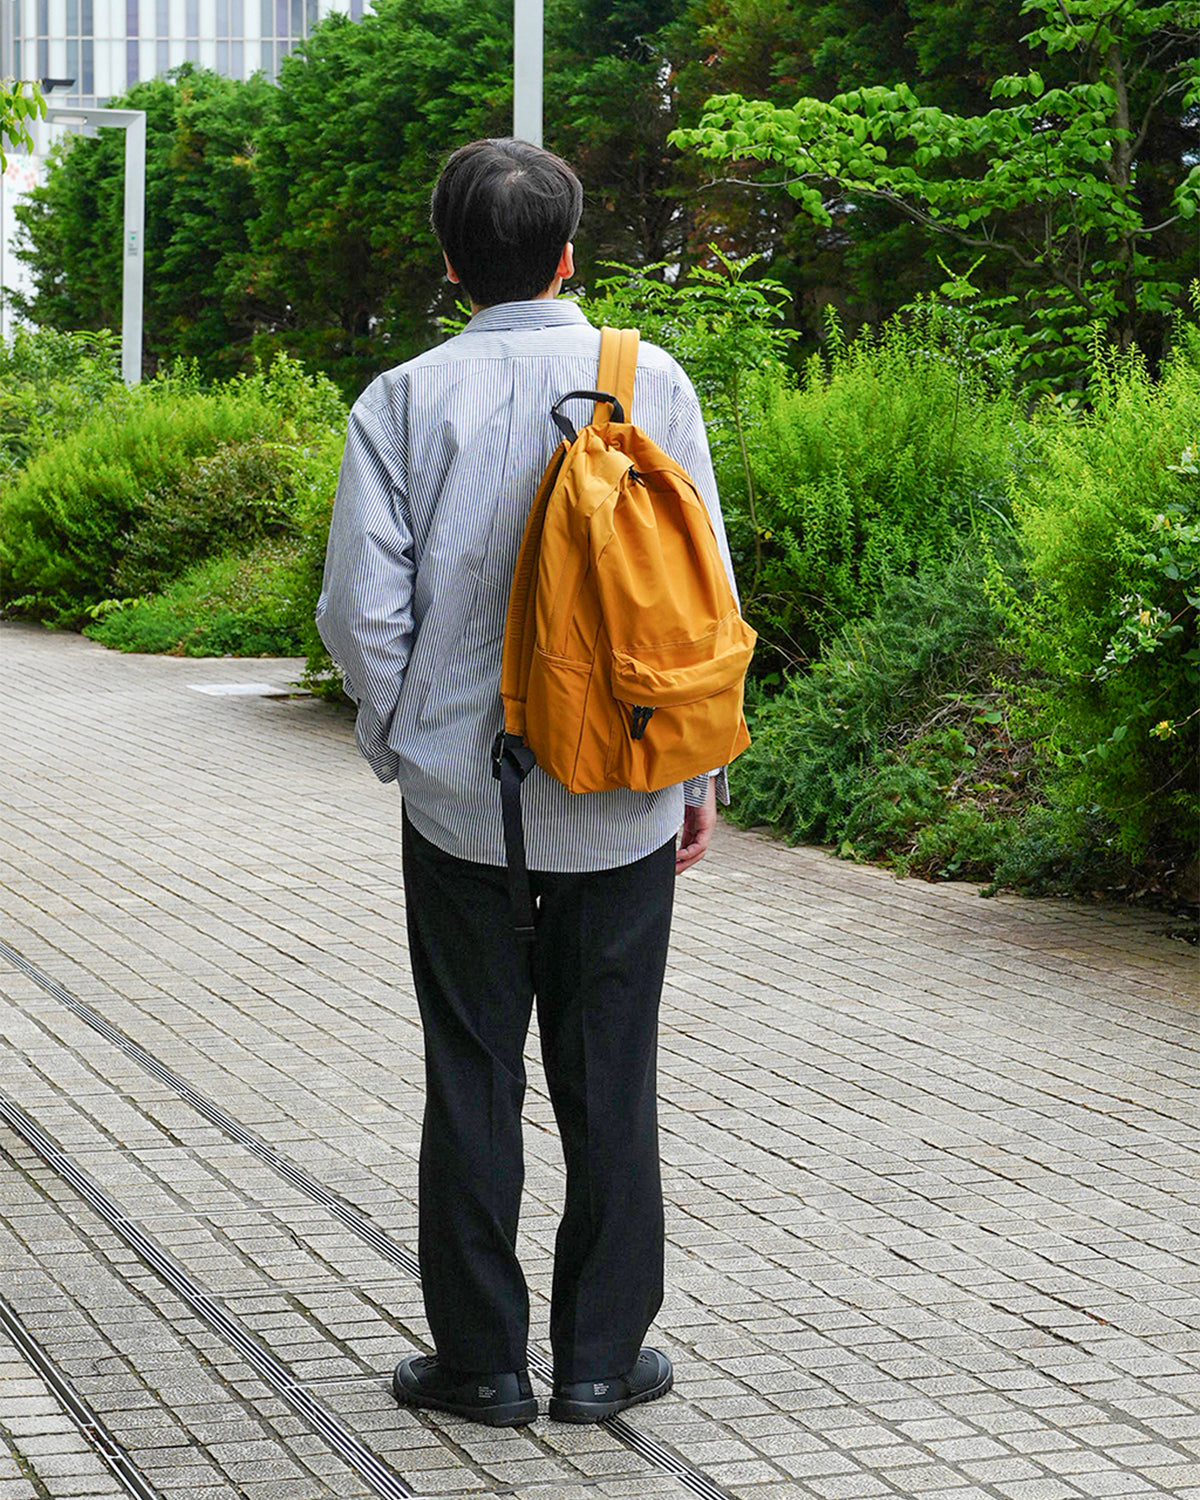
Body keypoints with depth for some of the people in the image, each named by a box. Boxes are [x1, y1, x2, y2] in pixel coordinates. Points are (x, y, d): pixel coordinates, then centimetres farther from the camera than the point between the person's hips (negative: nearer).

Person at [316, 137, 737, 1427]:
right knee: (609, 1080, 9)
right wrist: (699, 767, 7)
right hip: (621, 807, 1)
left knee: (472, 1079, 8)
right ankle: (602, 1356, 15)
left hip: (461, 798, 0)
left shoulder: (405, 401, -5)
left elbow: (362, 610, -7)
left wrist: (401, 744, 9)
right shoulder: (651, 382, -3)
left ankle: (481, 1358, 14)